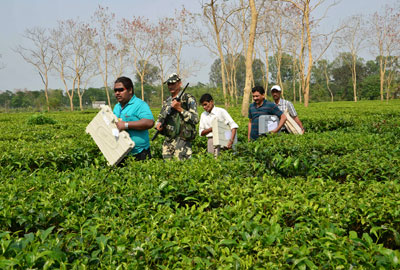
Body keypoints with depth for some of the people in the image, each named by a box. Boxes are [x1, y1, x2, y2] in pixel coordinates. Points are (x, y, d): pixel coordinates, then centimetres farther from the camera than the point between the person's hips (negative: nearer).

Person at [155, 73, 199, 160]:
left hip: (182, 140, -6)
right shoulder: (167, 101, 16)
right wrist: (158, 124, 3)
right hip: (167, 141, 7)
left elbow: (195, 119, -12)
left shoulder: (188, 99, -4)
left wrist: (180, 109, -18)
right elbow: (160, 117, 26)